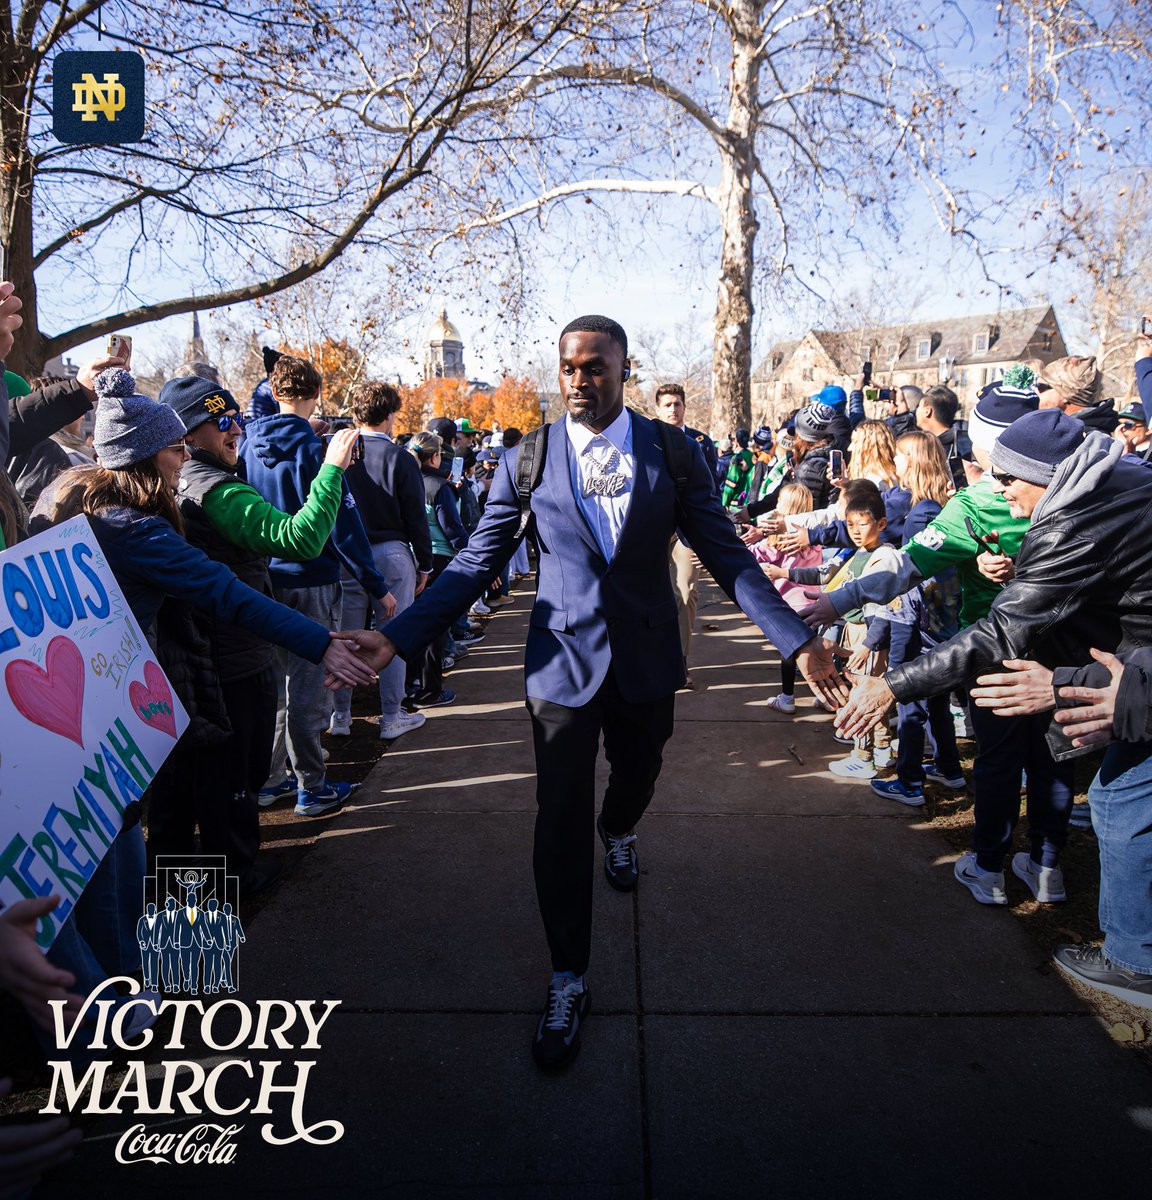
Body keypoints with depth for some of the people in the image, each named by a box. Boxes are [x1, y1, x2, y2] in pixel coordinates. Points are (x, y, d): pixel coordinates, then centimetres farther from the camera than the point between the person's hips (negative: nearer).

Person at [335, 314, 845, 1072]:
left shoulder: (673, 454, -4)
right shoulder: (527, 460, -4)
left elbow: (728, 555, -3)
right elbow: (477, 563, -3)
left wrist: (797, 640, -12)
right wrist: (398, 637, -14)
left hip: (647, 662, 2)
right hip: (563, 662, -1)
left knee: (636, 781, 23)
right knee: (560, 824, 4)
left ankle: (618, 835, 62)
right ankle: (568, 981, 24)